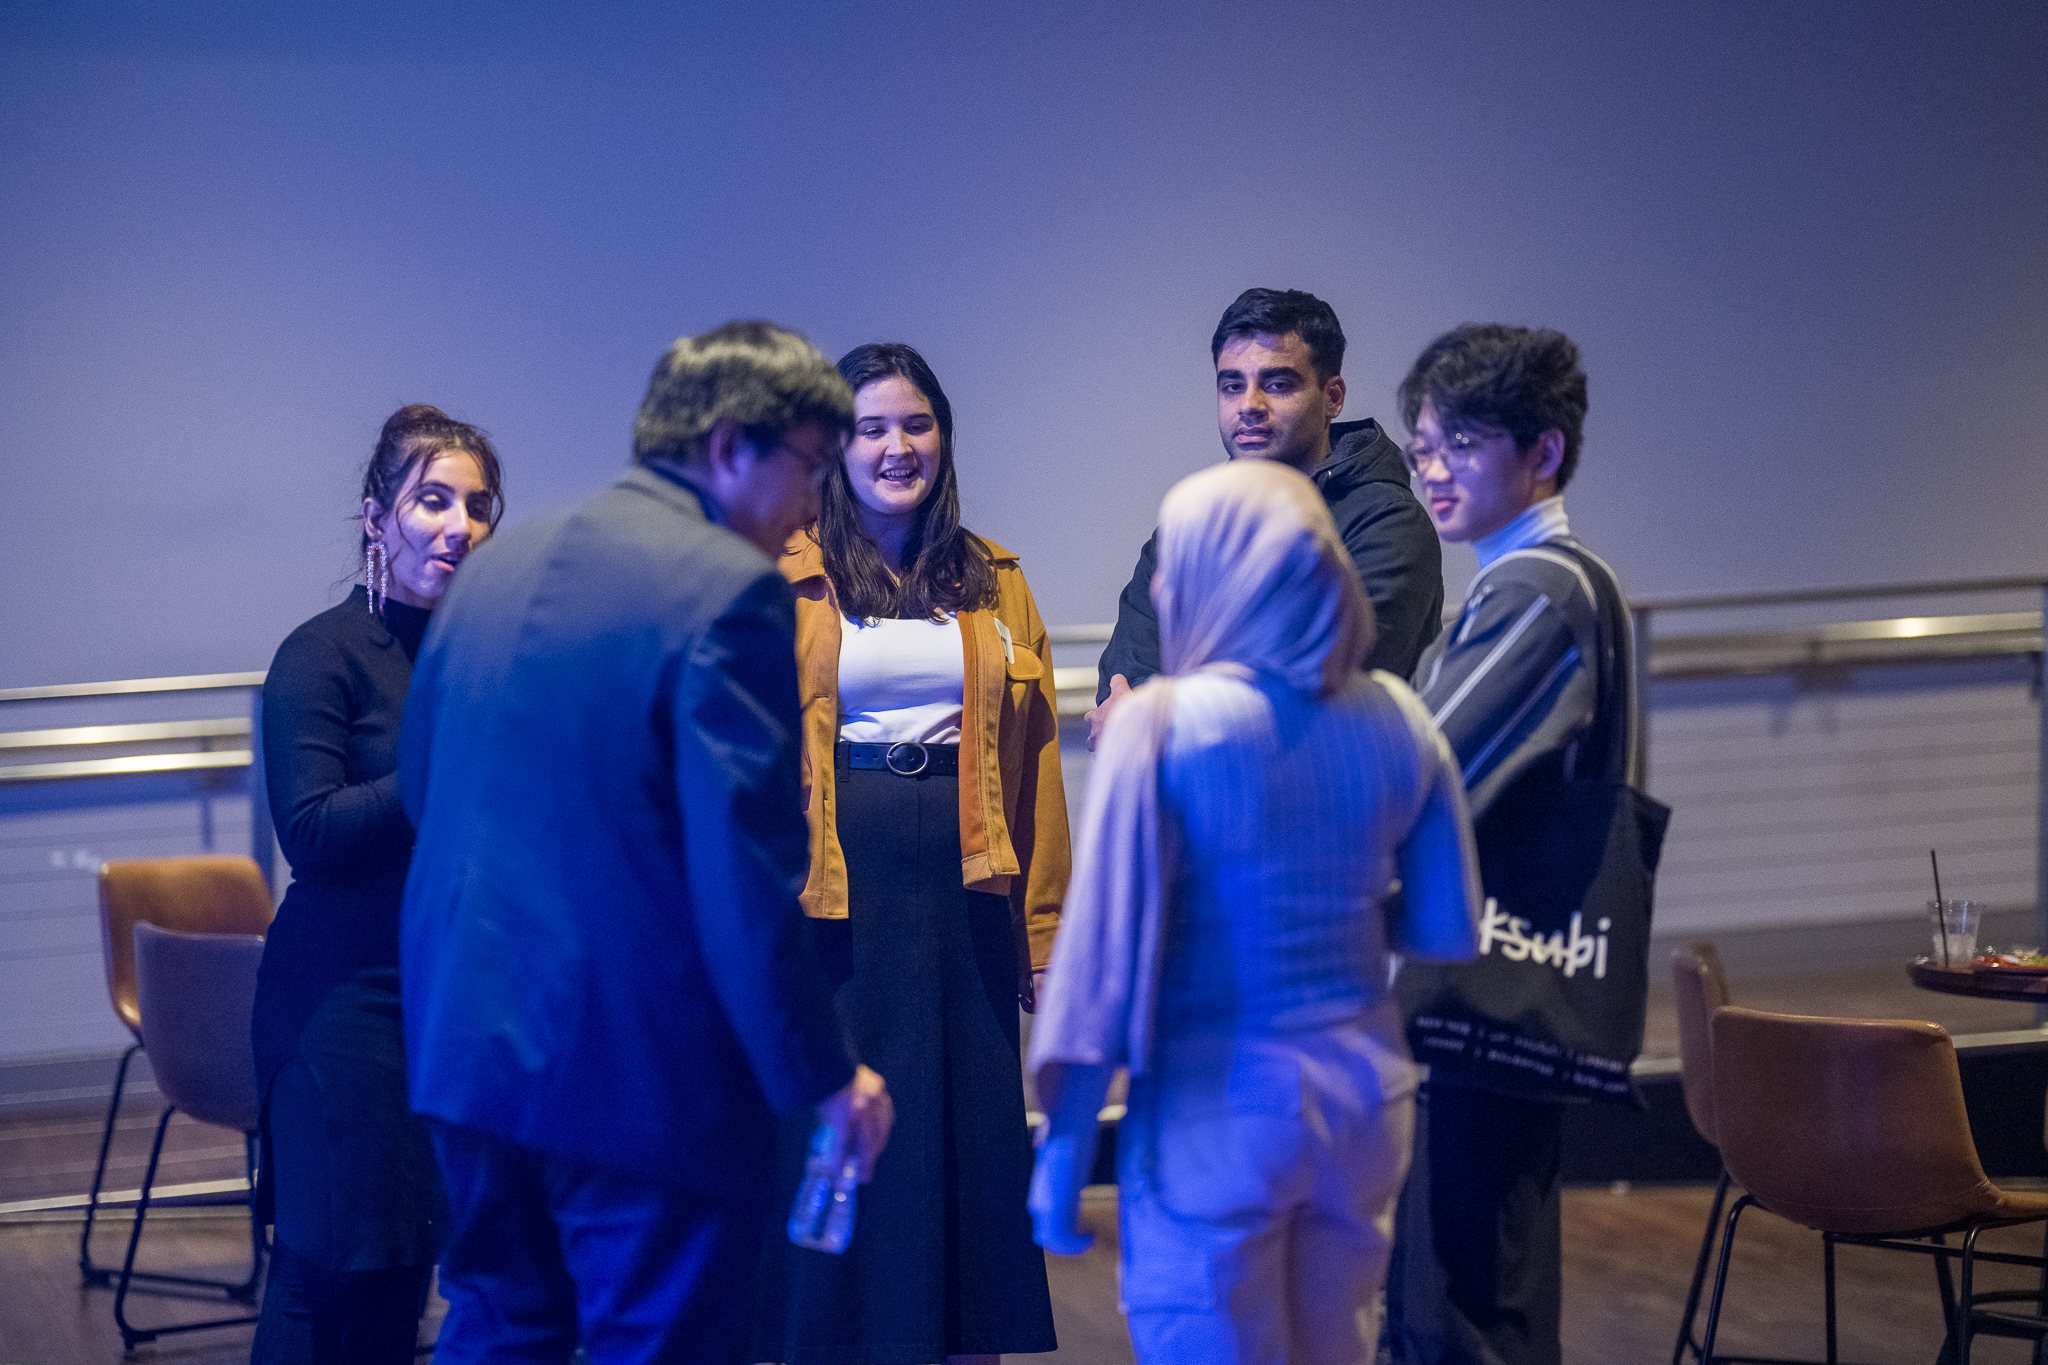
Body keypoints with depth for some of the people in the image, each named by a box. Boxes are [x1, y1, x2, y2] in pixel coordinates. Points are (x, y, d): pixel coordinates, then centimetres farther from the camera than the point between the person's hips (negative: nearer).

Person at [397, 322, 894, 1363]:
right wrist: (821, 1074, -12)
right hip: (643, 1067, -8)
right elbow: (744, 873, -19)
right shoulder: (728, 592, -14)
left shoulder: (499, 564, 11)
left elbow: (421, 782, 20)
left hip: (465, 1040, 8)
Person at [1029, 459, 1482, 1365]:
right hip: (1365, 1093, 5)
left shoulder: (1163, 723, -12)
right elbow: (1447, 931, 6)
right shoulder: (1395, 718, 1)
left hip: (1218, 1110, -5)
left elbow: (1107, 950, -14)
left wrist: (1063, 1146, -9)